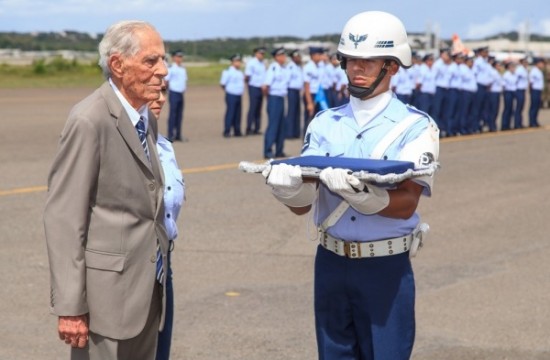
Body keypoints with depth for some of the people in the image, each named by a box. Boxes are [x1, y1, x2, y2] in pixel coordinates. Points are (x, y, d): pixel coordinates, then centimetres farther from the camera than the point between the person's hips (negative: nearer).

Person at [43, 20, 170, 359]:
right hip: (110, 289, -8)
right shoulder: (89, 120, -15)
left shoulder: (147, 119, 10)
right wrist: (70, 307, -18)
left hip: (149, 288, 8)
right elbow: (63, 218, -17)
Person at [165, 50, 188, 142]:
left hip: (181, 94, 7)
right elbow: (166, 81, -7)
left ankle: (178, 135, 14)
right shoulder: (171, 69, -8)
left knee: (180, 115, 9)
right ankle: (170, 135, -3)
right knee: (173, 114, -6)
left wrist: (184, 92, 11)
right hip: (174, 93, -7)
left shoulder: (183, 69, 13)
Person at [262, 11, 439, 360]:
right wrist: (288, 184, -22)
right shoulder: (325, 123, 5)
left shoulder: (415, 127, -6)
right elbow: (302, 204, 2)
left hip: (386, 268, -4)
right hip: (330, 263, 4)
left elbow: (405, 203, -16)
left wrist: (357, 190, -34)